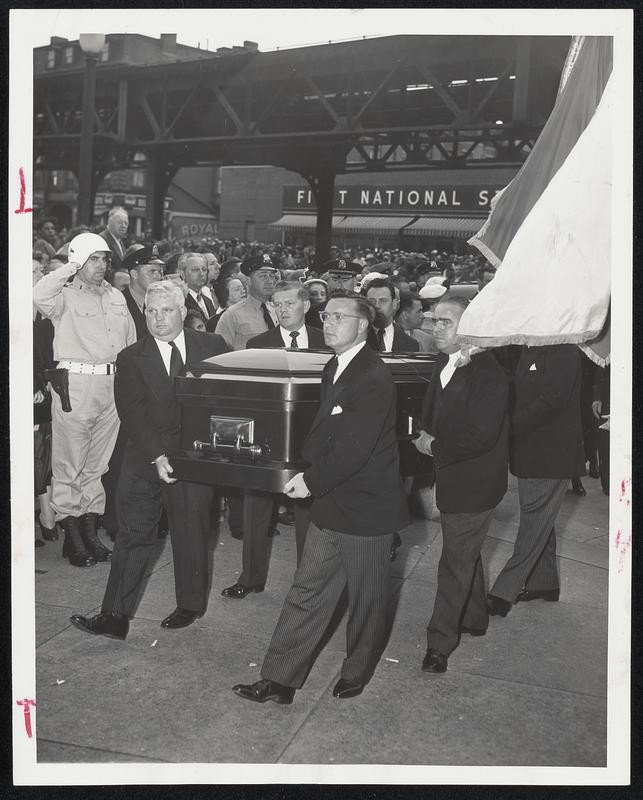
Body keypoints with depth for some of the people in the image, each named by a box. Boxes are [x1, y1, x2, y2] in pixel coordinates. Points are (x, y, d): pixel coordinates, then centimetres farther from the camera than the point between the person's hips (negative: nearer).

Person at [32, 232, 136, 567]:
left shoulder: (117, 297, 16)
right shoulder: (65, 296, -2)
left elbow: (131, 342, 20)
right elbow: (39, 294, -25)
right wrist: (71, 269, -13)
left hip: (112, 385, 6)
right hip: (75, 385, -6)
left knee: (98, 462, 12)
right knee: (70, 463, -1)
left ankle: (90, 529, 21)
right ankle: (71, 534, 7)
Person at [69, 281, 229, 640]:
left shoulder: (212, 346, 3)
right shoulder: (131, 359, 2)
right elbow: (133, 412, -7)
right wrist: (157, 456, -17)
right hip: (146, 459, 1)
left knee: (191, 535, 9)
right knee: (133, 535, 1)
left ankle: (191, 605, 27)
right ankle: (116, 616, 7)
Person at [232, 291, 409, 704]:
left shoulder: (375, 378, -21)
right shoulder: (334, 369, 9)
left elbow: (354, 449, -25)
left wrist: (313, 480, -14)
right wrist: (309, 474, -1)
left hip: (366, 507, -8)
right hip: (332, 503, 8)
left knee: (366, 598, 12)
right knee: (307, 593, 10)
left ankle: (357, 674, 33)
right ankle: (279, 680, 17)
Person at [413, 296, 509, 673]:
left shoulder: (489, 374, -23)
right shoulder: (445, 365, 5)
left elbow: (480, 436, -28)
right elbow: (434, 413, 16)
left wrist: (435, 446, -18)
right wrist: (428, 436, -4)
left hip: (473, 484, -9)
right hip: (452, 480, 9)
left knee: (456, 563, 1)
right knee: (466, 554, 24)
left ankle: (440, 642, 13)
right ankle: (475, 619, 42)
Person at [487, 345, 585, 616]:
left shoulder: (563, 350, -18)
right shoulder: (529, 348, 9)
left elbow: (551, 401, -25)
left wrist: (509, 426, -21)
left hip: (550, 454, -9)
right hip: (529, 450, 9)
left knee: (534, 523, -4)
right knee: (540, 521, 18)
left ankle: (504, 592, -2)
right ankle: (545, 583, 31)